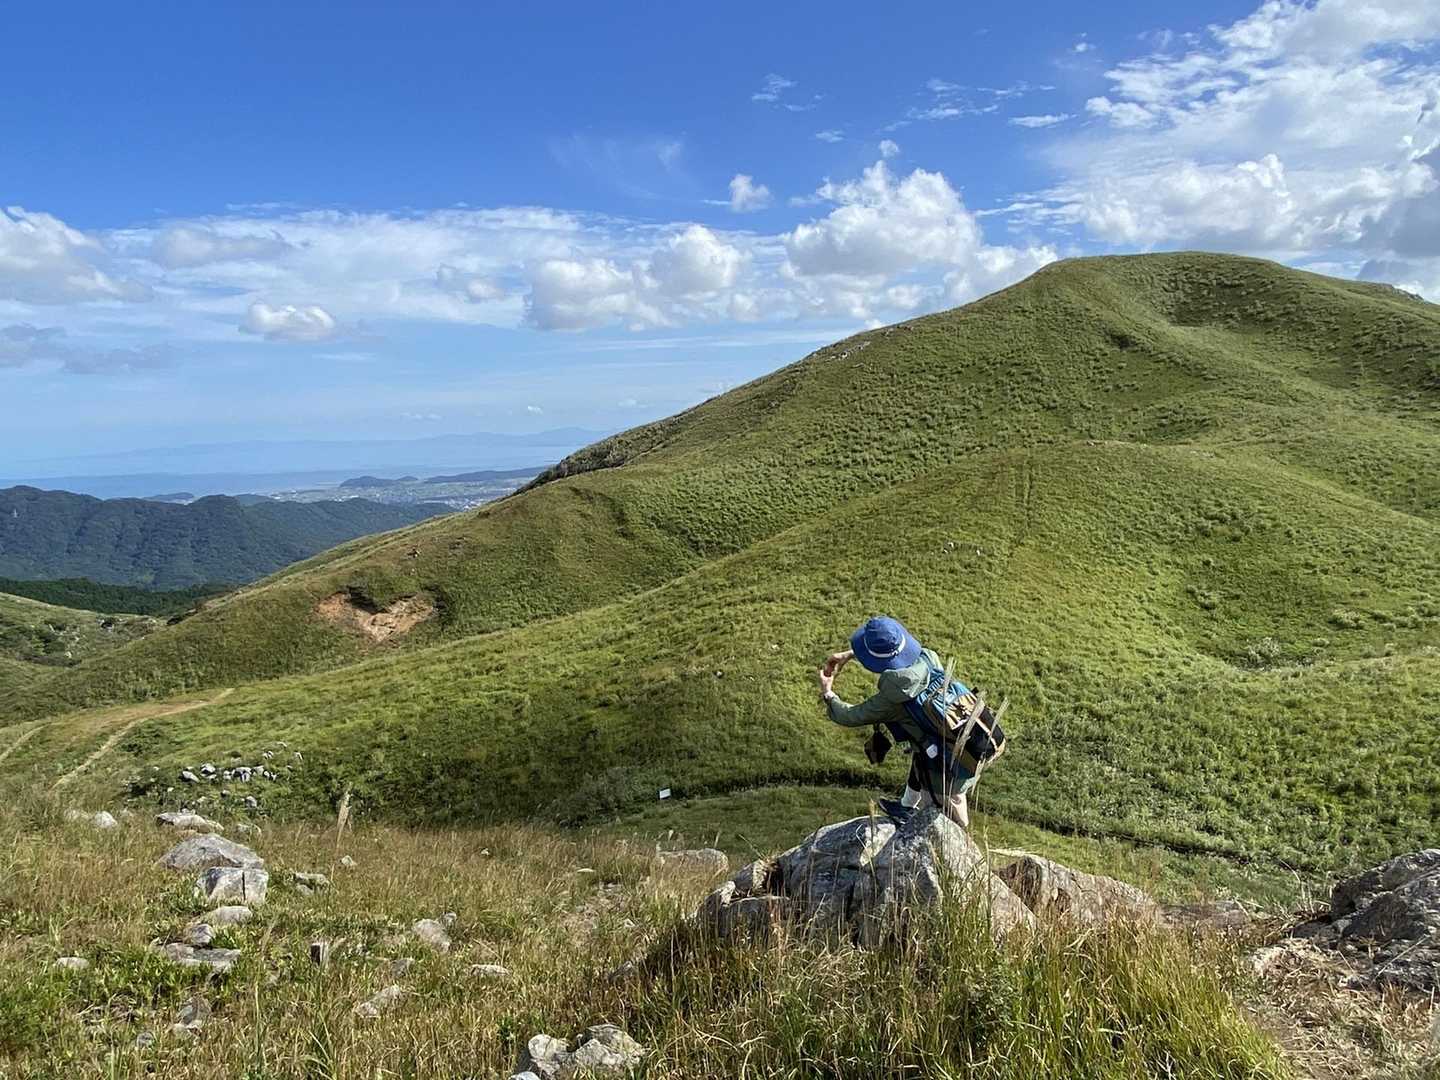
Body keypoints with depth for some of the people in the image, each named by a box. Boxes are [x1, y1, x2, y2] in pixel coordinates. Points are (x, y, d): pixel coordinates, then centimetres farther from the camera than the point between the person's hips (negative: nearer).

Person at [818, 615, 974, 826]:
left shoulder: (891, 700, -29)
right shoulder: (927, 658, -12)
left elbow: (850, 717, -13)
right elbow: (892, 648, 11)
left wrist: (827, 693, 6)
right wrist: (848, 654, 12)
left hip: (947, 767, -8)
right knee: (919, 764, 36)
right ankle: (907, 807, 63)